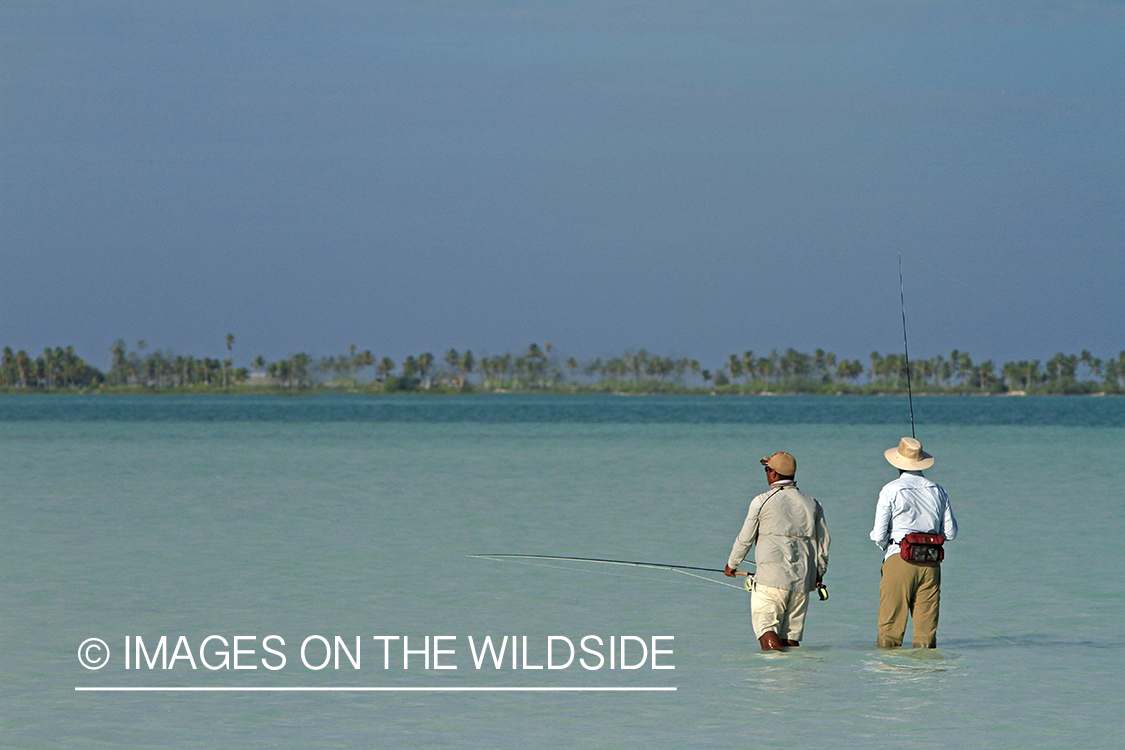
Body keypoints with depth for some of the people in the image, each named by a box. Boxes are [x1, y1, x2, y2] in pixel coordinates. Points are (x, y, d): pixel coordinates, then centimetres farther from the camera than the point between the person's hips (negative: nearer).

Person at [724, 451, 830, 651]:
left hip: (771, 577, -5)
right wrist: (819, 572, 30)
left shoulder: (762, 502, -3)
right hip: (802, 580, 5)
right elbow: (823, 542, 15)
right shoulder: (812, 504, 11)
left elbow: (745, 539, 4)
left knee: (765, 627, -6)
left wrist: (732, 564, 21)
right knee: (791, 634, 8)